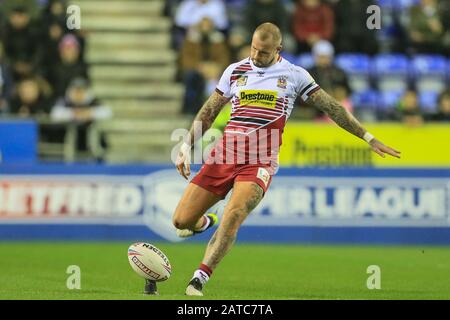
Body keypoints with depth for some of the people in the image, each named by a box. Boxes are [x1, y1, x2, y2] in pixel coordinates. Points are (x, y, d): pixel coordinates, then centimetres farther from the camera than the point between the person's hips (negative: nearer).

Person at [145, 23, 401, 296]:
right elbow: (208, 112, 19)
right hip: (224, 155, 3)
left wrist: (368, 137, 8)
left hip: (261, 162, -3)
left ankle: (199, 279, -25)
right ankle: (206, 222, 34)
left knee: (234, 215, -29)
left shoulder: (294, 75, 6)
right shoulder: (235, 71, 12)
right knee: (181, 220, -3)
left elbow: (332, 107, 9)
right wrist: (187, 146, 13)